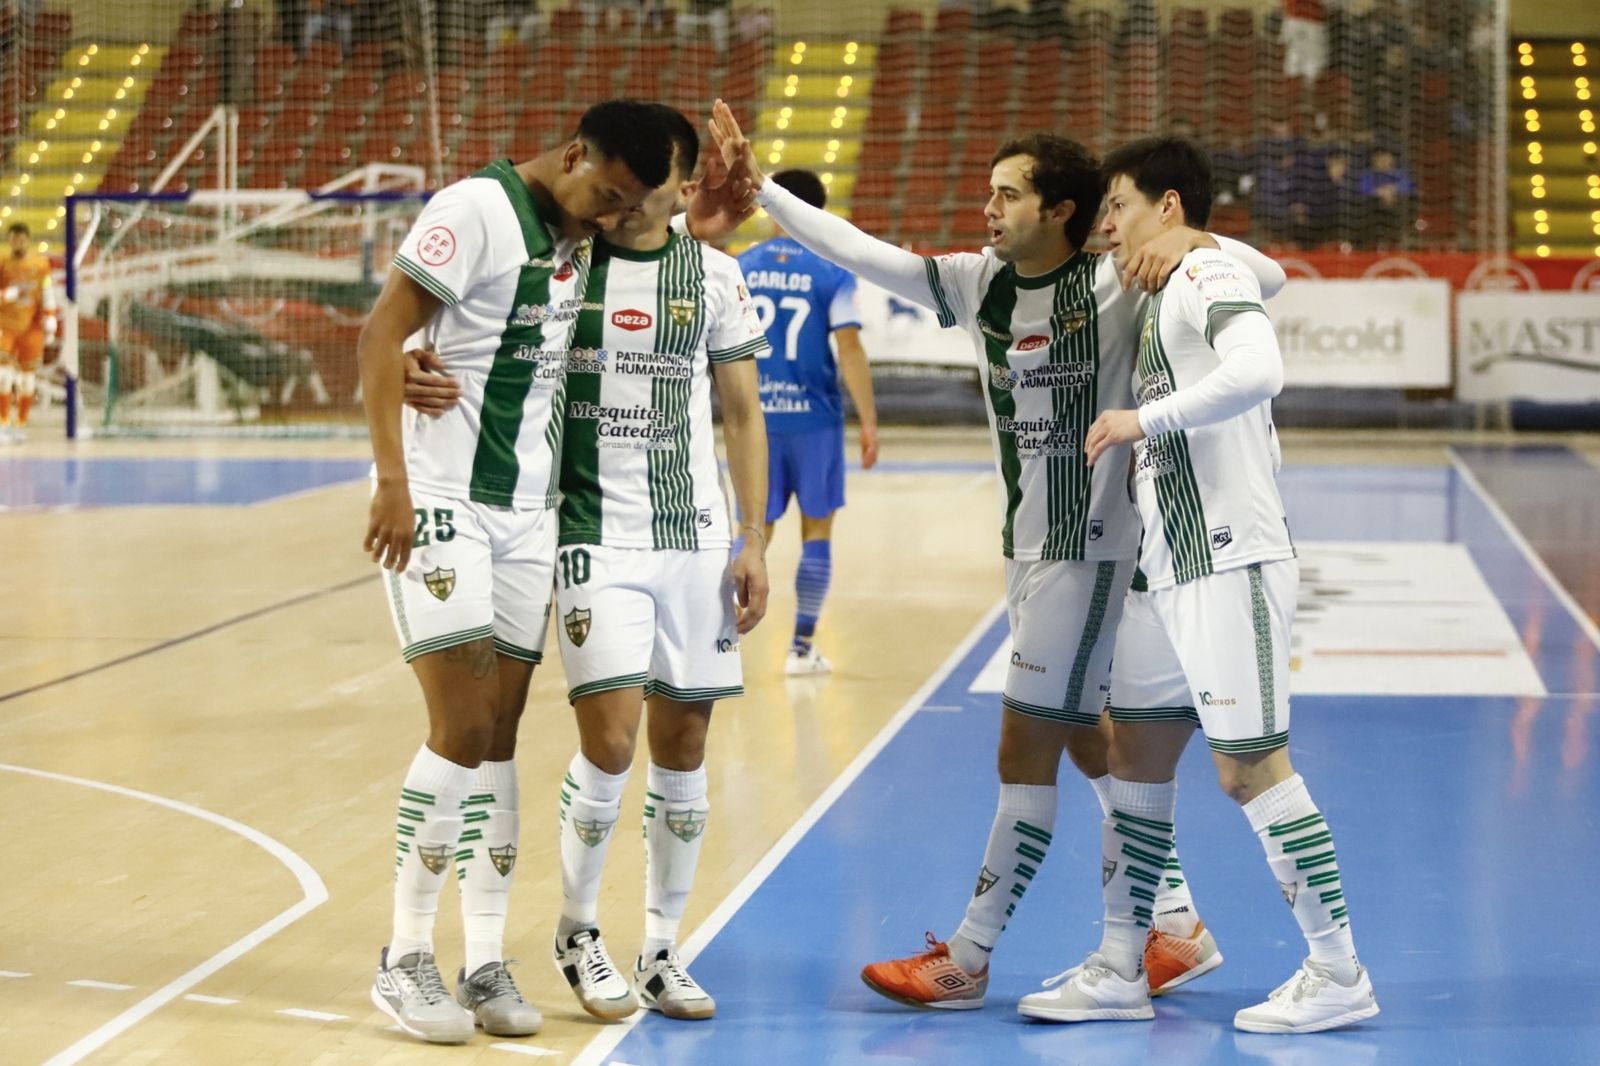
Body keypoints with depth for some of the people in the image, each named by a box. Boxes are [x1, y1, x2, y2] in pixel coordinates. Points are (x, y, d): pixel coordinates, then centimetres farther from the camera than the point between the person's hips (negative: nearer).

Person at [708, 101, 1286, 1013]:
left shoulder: (1116, 288, -14)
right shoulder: (982, 283, 5)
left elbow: (1269, 277, -15)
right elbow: (863, 253, 8)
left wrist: (1191, 240, -32)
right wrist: (760, 188, 5)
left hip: (1088, 550, -8)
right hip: (1030, 544, 8)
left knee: (1026, 754, -3)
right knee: (1086, 739, 15)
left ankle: (968, 962, 5)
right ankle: (1179, 927, 25)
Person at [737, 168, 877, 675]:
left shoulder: (742, 267, 3)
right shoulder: (833, 272, -5)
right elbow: (850, 349, -11)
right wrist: (869, 422, -8)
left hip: (756, 418, 2)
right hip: (813, 418, -2)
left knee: (755, 529, 9)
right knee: (816, 530, 11)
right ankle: (802, 648, 13)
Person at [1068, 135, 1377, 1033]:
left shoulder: (1210, 271, -10)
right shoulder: (1167, 296, 19)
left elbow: (1260, 369, -30)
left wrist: (1145, 418, -25)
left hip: (1228, 566, -10)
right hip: (1170, 568, 10)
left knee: (1252, 766, -7)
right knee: (1136, 757, 11)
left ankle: (1340, 975, 1)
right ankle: (1119, 972, 18)